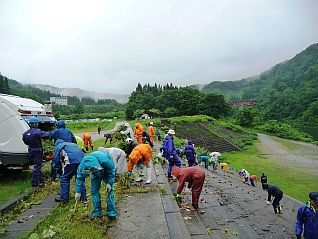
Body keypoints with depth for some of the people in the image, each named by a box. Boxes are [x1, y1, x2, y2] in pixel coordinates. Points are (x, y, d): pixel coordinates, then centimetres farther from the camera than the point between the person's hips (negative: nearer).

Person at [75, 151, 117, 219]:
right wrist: (78, 192, -11)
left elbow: (111, 170, -26)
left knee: (110, 191, -9)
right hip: (95, 175, 3)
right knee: (94, 191, -3)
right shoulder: (82, 165, -32)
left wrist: (109, 183, -23)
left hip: (107, 172, -3)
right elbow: (79, 178, -16)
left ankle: (112, 213, 2)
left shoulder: (105, 160, -44)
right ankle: (96, 213, 12)